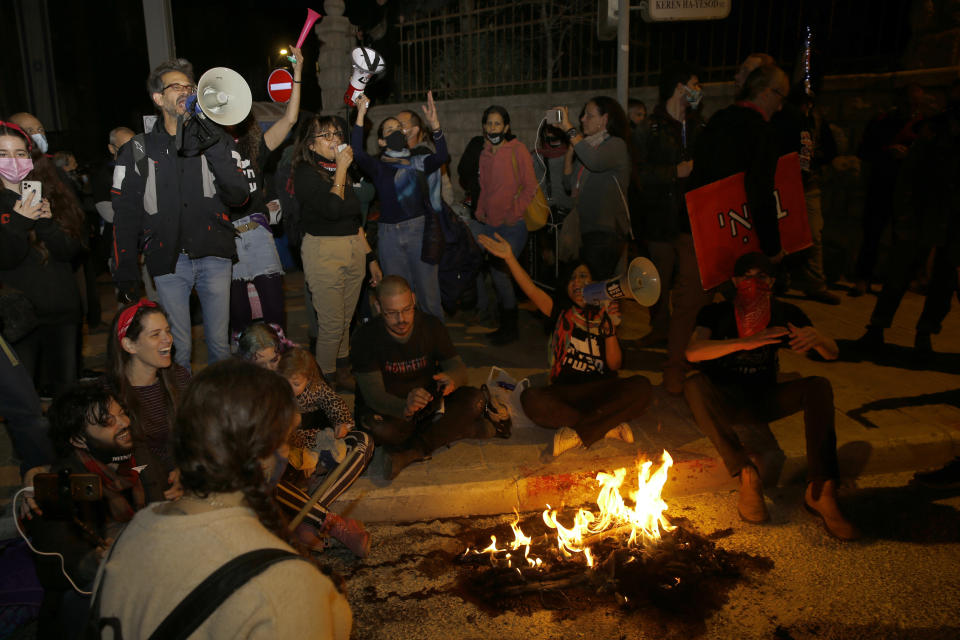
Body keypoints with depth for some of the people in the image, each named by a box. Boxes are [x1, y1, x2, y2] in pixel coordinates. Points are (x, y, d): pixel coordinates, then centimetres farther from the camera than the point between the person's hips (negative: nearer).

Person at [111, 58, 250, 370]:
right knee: (178, 348, 3)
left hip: (214, 257, 1)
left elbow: (238, 196, -3)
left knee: (219, 342, 7)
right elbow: (125, 215, 4)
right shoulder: (138, 150, 6)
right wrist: (125, 273, -2)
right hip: (168, 262, -1)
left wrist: (215, 150, -16)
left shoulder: (215, 140, 8)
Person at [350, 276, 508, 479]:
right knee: (381, 430, -38)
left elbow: (459, 368, -4)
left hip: (428, 402, 3)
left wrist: (451, 379, -32)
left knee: (475, 399, -22)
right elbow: (373, 393, -25)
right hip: (388, 410, -3)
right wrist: (404, 408, -49)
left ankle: (413, 450, -26)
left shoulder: (431, 325, -7)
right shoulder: (366, 337, -18)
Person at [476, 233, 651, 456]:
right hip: (565, 393, 0)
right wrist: (510, 258, -19)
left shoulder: (604, 316, 14)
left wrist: (611, 329, -7)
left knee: (641, 386, -29)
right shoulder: (560, 312, 12)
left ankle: (578, 434, -27)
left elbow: (614, 365, 6)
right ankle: (608, 427, -25)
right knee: (531, 399, -32)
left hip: (601, 392, 1)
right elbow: (531, 290, -7)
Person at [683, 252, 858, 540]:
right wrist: (745, 342, -38)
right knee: (694, 386, -33)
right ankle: (747, 476, -36)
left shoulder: (784, 314, 1)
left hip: (766, 400, 2)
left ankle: (820, 489, -30)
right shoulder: (717, 313, -7)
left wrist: (816, 337, -27)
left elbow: (832, 354, -2)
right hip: (725, 403, -2)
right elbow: (692, 352, -26)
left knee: (819, 386, -23)